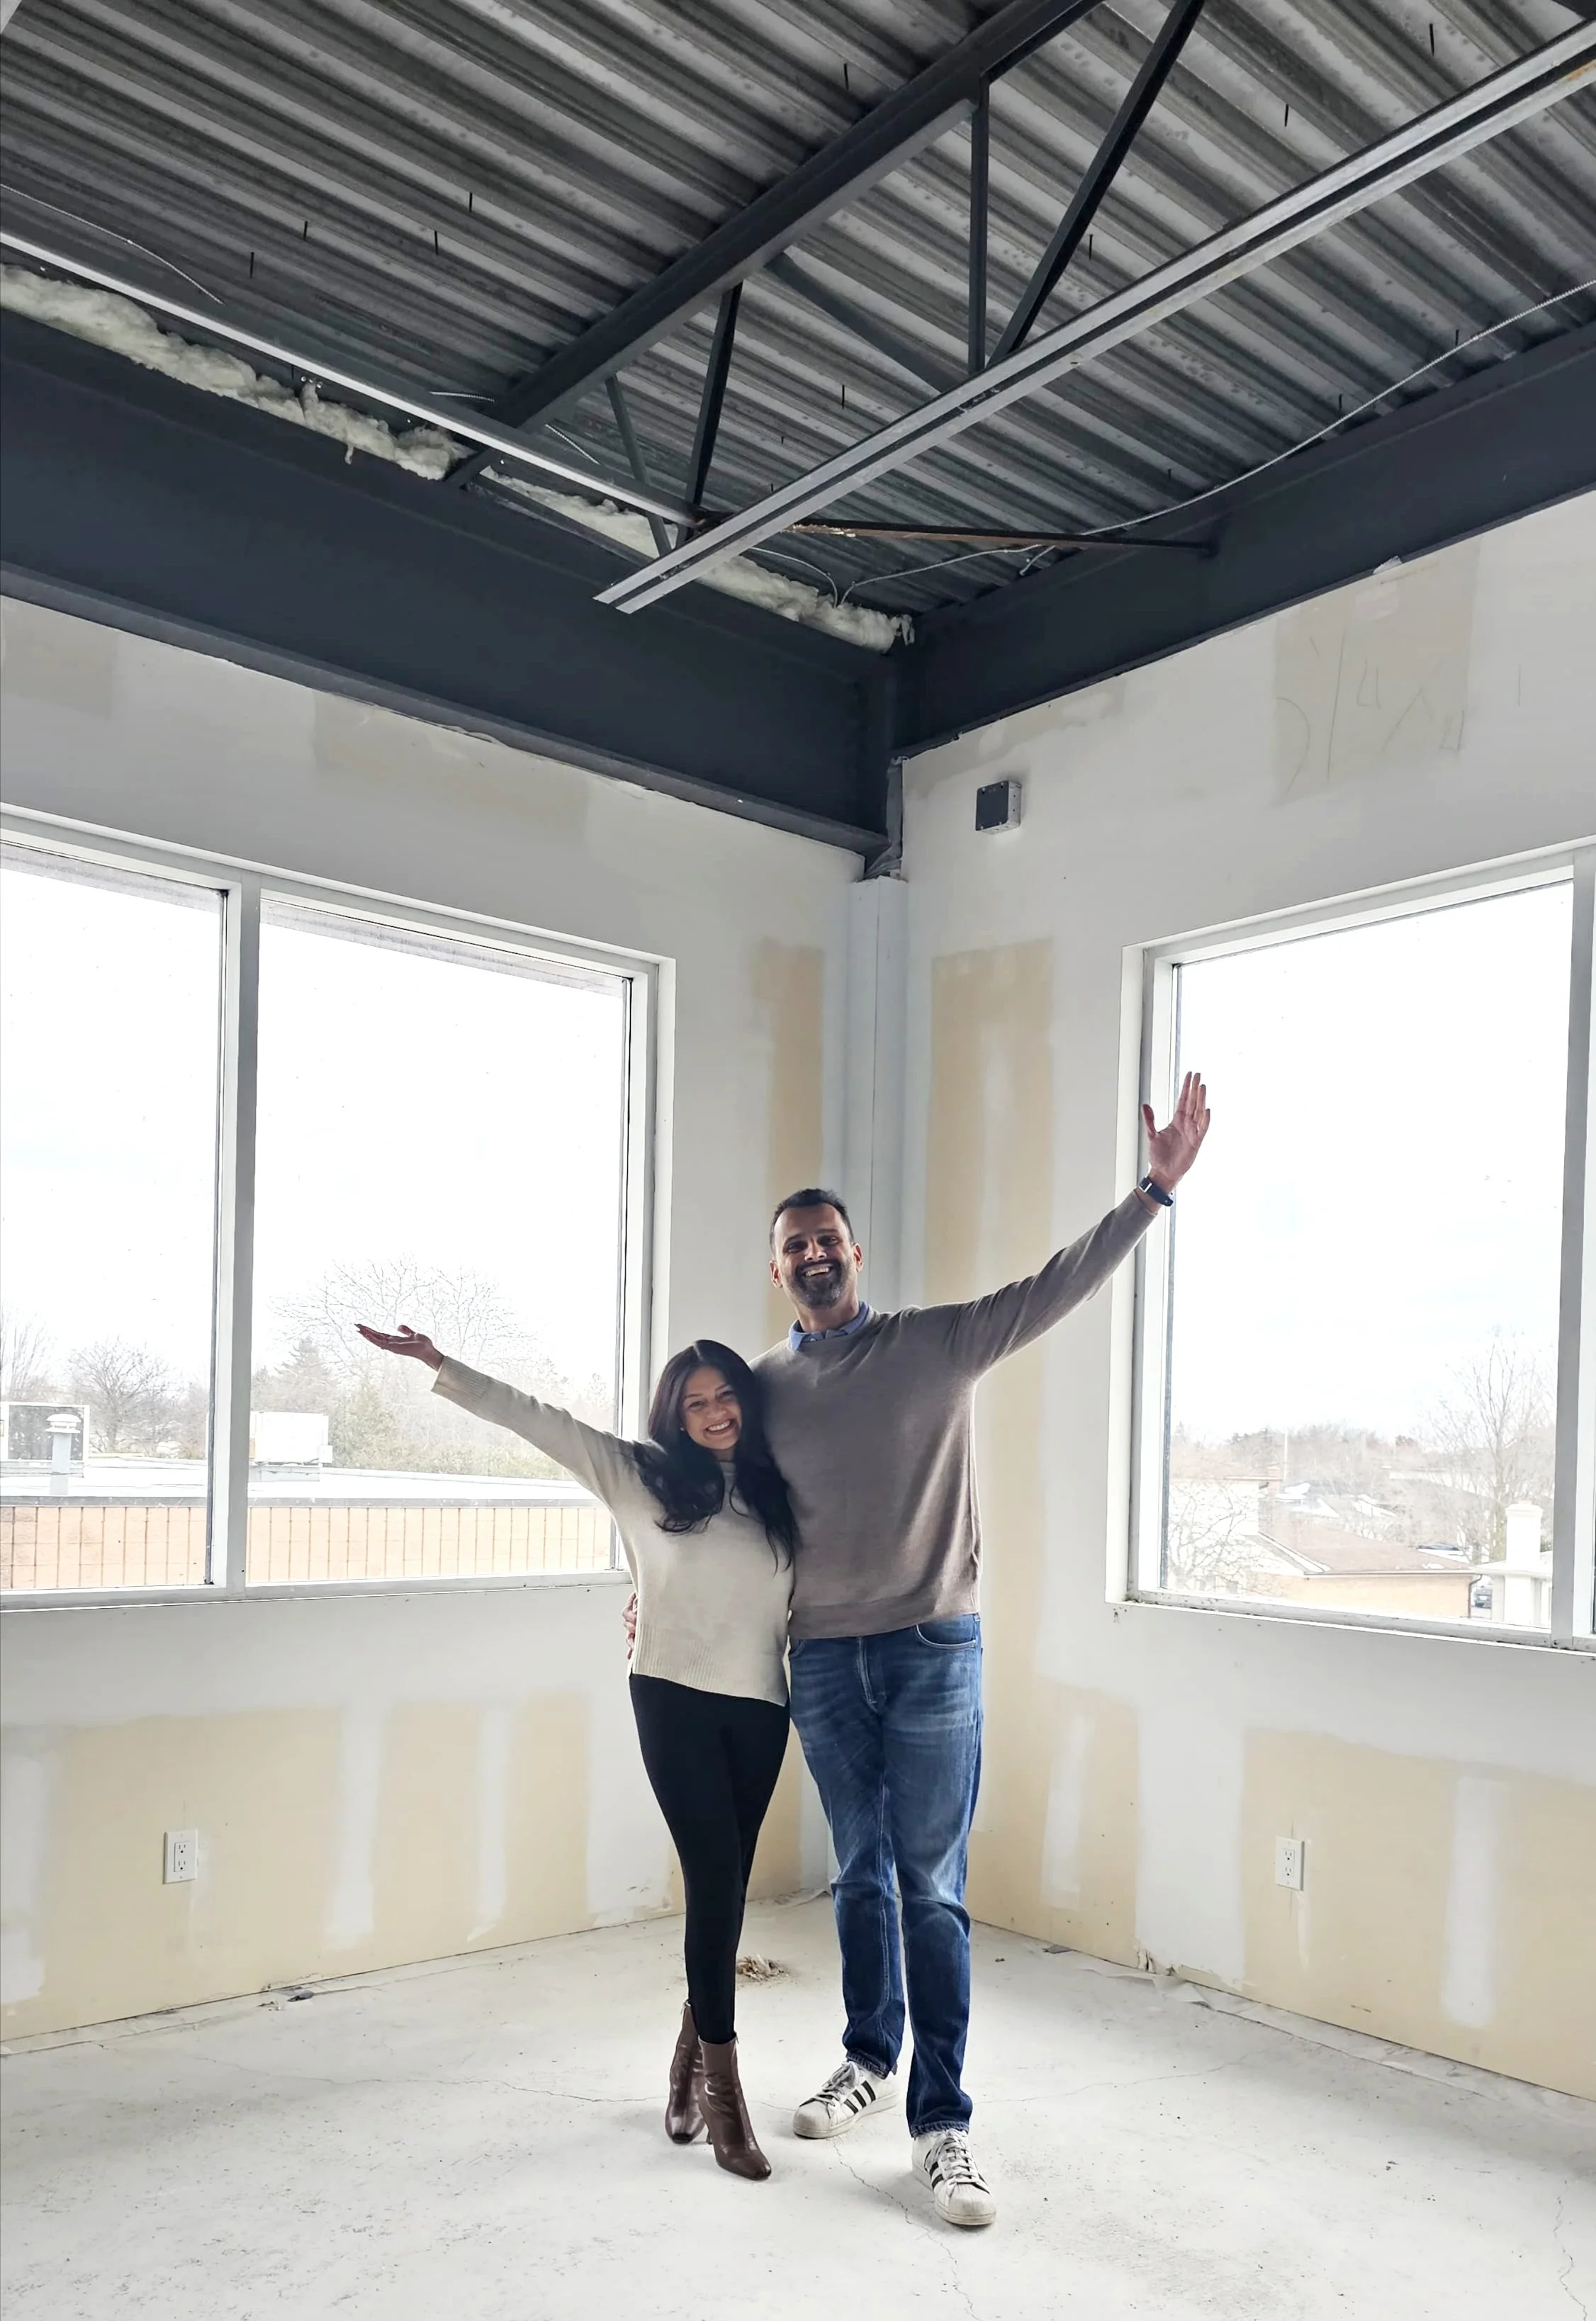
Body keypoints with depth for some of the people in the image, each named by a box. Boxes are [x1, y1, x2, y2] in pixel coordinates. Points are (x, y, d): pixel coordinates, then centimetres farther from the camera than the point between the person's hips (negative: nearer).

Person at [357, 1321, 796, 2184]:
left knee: (724, 1888, 9)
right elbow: (537, 1418, -4)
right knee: (716, 1881, -9)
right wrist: (442, 1366, -10)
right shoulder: (641, 1475, 1)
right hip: (674, 1699, -3)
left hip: (760, 1709, 3)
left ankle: (693, 2055, 29)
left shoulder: (777, 1494, 9)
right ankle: (722, 2088, 1)